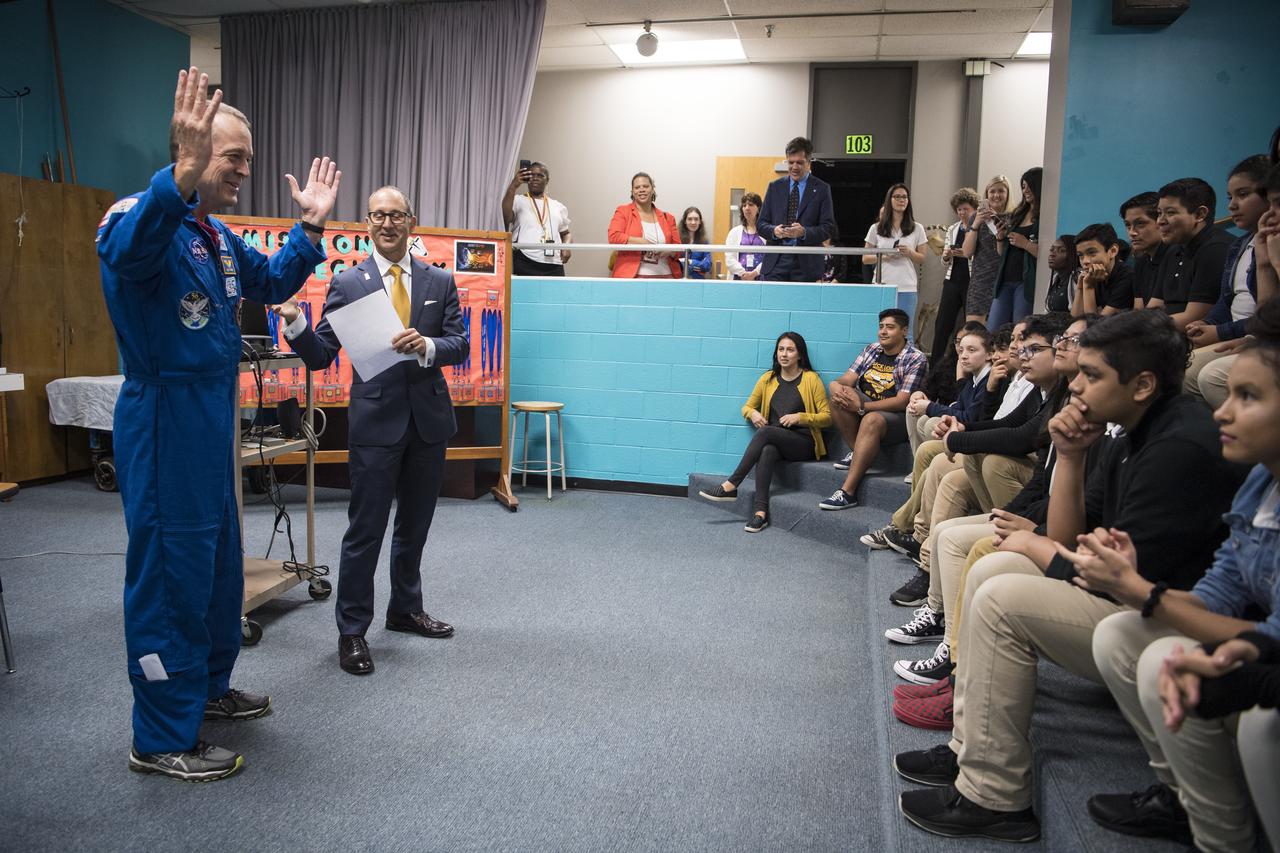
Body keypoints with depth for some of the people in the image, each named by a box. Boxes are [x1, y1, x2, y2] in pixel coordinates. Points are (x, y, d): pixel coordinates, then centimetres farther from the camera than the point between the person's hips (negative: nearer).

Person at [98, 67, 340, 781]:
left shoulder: (218, 236, 13)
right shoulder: (143, 216, -16)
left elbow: (273, 283, 27)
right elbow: (125, 251, -40)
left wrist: (311, 225, 15)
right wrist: (183, 178, -56)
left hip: (214, 421, 10)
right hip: (164, 421, -10)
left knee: (221, 563, 20)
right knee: (171, 573, -2)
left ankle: (209, 687, 38)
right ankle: (163, 739, 12)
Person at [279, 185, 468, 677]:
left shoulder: (440, 282, 6)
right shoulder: (347, 284, -2)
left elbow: (460, 344, -2)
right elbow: (320, 357, -5)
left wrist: (427, 345, -22)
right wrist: (294, 324, -24)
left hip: (428, 419, 4)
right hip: (376, 420, -3)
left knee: (415, 525, 17)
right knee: (365, 530, 0)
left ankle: (405, 609, 35)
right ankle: (351, 632, 13)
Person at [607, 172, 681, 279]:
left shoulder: (667, 218, 15)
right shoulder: (623, 212, 7)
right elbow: (613, 237, -9)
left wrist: (669, 251, -10)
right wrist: (642, 242, -15)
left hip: (665, 276, 4)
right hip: (631, 276, -3)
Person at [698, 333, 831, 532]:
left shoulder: (811, 379, 0)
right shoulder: (768, 379, 12)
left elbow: (827, 417, 0)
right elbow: (747, 407, 21)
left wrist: (800, 417, -16)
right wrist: (753, 414, -3)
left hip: (803, 443, -3)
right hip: (773, 441, 3)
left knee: (765, 432, -33)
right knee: (767, 451, -36)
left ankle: (732, 485, -30)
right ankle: (761, 511, -42)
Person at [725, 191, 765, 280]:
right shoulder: (735, 232, 16)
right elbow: (729, 259, 6)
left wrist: (754, 273, -14)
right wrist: (743, 273, -8)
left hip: (760, 277, -2)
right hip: (739, 278, 2)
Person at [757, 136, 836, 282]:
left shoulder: (821, 189, 5)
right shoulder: (774, 187, 13)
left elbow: (829, 227, -1)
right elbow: (761, 223, 12)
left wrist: (804, 232, -18)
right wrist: (773, 231, -11)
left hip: (806, 264, -2)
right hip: (776, 261, 2)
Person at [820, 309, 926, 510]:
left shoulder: (915, 359, -9)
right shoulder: (871, 350, 9)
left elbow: (902, 402, -18)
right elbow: (846, 379, 1)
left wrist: (861, 407, -26)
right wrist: (837, 385, -25)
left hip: (896, 417, -6)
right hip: (866, 409, 6)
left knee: (871, 420, -38)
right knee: (840, 394, -21)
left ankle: (847, 492, -40)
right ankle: (856, 452, -11)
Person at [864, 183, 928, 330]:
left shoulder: (917, 228, 10)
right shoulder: (876, 229, 9)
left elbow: (922, 259, 12)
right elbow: (865, 258, 9)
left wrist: (910, 253, -9)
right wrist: (883, 257, -9)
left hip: (907, 289, 0)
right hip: (882, 286, 0)